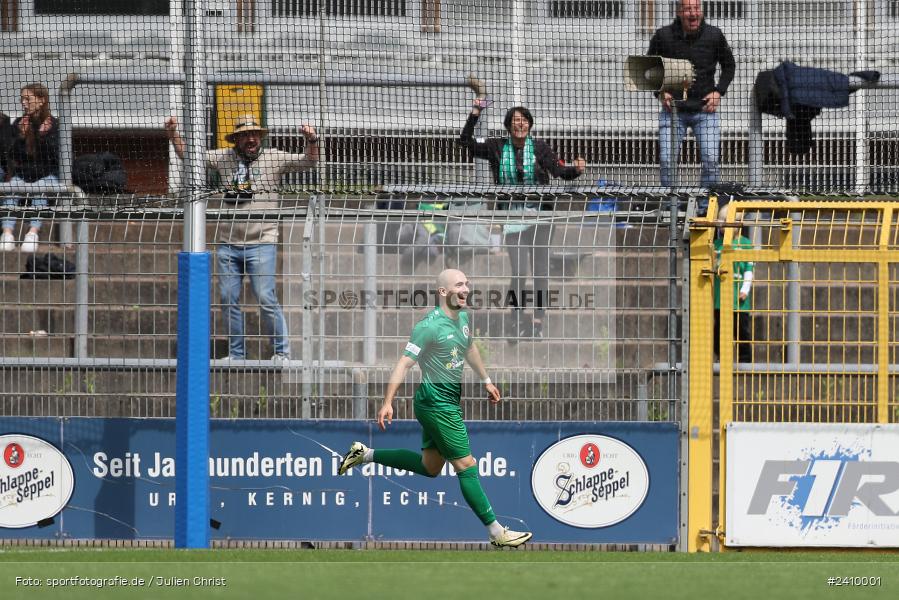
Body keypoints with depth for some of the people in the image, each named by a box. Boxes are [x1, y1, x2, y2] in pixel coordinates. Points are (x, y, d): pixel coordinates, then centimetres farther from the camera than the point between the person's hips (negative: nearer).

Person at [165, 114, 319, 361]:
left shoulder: (274, 158, 1)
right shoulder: (223, 158, 8)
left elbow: (308, 161, -4)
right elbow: (187, 155, 15)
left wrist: (311, 140, -22)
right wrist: (174, 134, 3)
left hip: (260, 243, -4)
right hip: (228, 244, 4)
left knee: (266, 299, -10)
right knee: (229, 300, 6)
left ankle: (282, 352, 0)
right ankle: (236, 354, 17)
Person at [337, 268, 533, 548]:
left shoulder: (462, 317, 7)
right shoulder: (430, 326, -20)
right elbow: (404, 363, -22)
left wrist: (486, 381, 33)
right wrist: (387, 403, -27)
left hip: (449, 401, 10)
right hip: (437, 405, -10)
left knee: (429, 466, 20)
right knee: (466, 467, -4)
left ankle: (365, 454, 29)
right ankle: (496, 532, 1)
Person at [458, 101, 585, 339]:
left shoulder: (539, 147, 0)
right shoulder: (497, 148, 3)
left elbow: (558, 170, -6)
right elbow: (466, 142, 3)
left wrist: (576, 170, -26)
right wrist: (475, 114, -3)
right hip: (513, 218, 0)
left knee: (540, 270, 3)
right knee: (518, 271, -8)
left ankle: (538, 321, 11)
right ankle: (518, 320, 8)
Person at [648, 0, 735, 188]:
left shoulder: (714, 36, -1)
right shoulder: (664, 36, -3)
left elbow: (729, 66, 14)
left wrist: (718, 91, 0)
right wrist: (660, 92, -4)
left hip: (704, 109, 0)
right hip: (673, 109, 0)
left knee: (711, 161, -7)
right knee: (667, 161, -7)